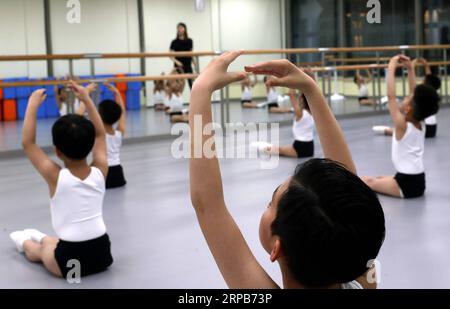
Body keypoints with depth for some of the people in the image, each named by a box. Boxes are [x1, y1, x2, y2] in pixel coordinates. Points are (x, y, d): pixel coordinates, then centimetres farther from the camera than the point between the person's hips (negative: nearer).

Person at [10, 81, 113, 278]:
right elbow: (100, 134, 9)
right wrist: (86, 99, 11)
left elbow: (27, 142, -9)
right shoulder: (100, 171, -4)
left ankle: (25, 242, 58)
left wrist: (33, 105, -6)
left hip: (70, 262, -4)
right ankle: (43, 239, 61)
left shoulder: (56, 177, -14)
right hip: (102, 255, 4)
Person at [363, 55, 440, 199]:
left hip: (407, 183, -8)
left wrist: (391, 68, -17)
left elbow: (391, 95, -20)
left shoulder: (402, 125, -15)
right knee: (378, 178, 26)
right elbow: (415, 94, 12)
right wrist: (410, 69, 9)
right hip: (418, 181, 8)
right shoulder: (420, 125, 5)